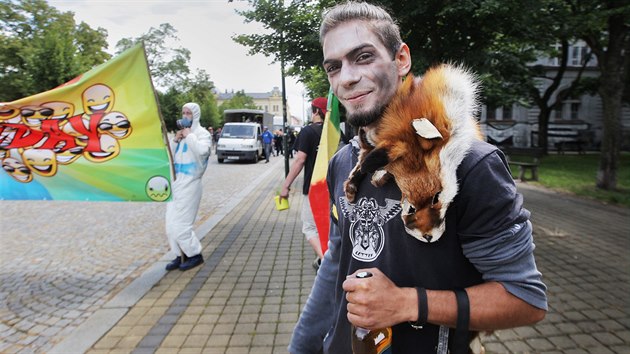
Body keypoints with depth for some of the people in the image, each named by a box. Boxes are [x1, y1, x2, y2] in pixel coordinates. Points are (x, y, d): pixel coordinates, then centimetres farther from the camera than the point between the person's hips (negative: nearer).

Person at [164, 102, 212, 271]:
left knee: (180, 224, -6)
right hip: (176, 182, 8)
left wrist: (189, 136, -15)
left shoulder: (202, 133, -5)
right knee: (171, 224, 9)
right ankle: (180, 255, 22)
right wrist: (175, 141, 3)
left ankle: (195, 254, 11)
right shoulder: (181, 132, 16)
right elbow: (170, 155, 19)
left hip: (189, 184, -8)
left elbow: (202, 150, -27)